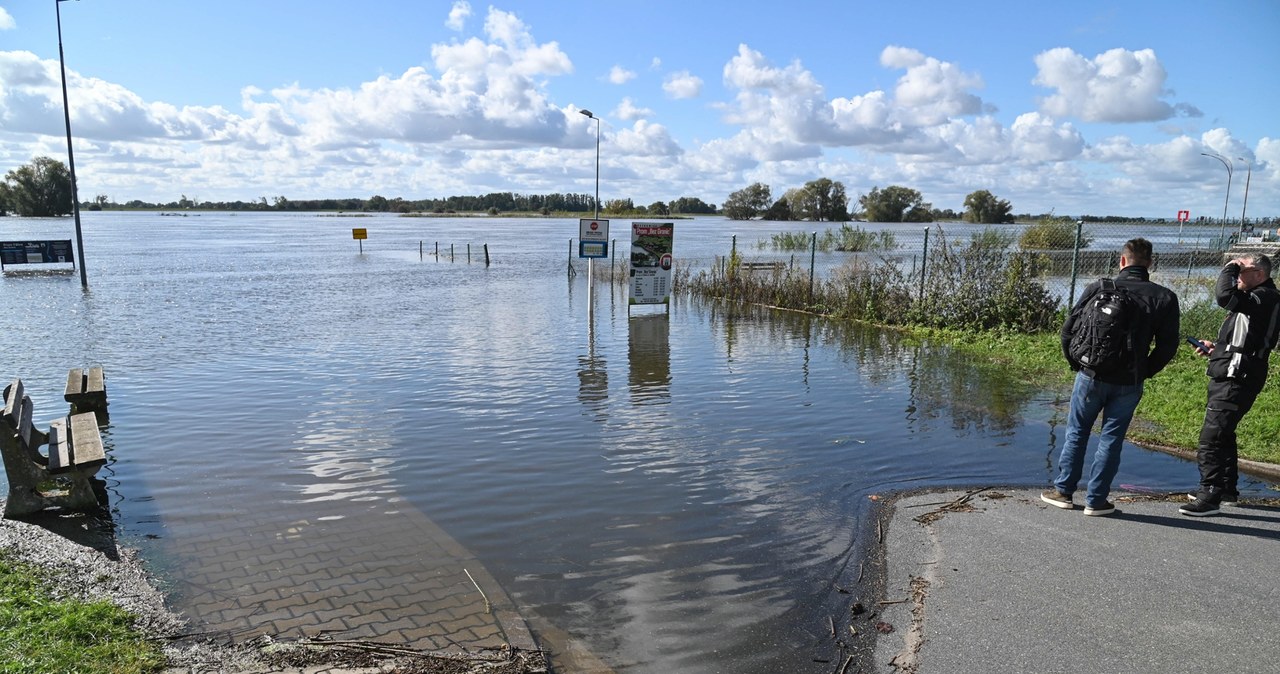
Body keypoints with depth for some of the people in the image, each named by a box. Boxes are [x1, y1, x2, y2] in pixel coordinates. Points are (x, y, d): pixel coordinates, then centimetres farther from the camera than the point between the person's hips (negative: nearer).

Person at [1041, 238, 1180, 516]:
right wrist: (1143, 372, 11)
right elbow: (1168, 346, -2)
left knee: (1076, 433, 14)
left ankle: (1063, 491, 20)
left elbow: (1069, 329, -4)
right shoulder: (1164, 298, -1)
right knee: (1111, 439, 10)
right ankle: (1096, 500, 14)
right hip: (1129, 383, 1)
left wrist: (1077, 363, 9)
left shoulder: (1099, 288, -5)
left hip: (1091, 376, -1)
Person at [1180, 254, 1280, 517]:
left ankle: (1209, 496, -10)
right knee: (1222, 435, 21)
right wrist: (1216, 348, 16)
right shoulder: (1256, 299, 20)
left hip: (1236, 381, -11)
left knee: (1211, 437, -13)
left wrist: (1230, 268, -13)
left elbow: (1226, 297, -30)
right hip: (1228, 377, 11)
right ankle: (1227, 490, 33)